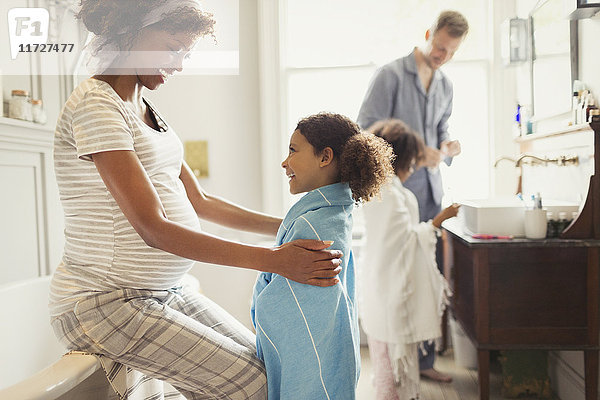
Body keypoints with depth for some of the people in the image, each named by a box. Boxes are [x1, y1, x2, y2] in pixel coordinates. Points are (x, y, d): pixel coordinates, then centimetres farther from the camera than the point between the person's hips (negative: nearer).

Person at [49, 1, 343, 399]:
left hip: (165, 292, 9)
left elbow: (198, 202, 14)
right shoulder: (95, 104, -16)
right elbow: (154, 229, -24)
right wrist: (273, 259, -27)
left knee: (265, 362, 4)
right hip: (104, 304, -9)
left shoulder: (145, 109, 13)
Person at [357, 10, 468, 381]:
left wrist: (447, 149, 0)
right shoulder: (391, 75, -5)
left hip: (431, 195, 7)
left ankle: (424, 361, 22)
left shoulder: (446, 86, 16)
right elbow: (367, 131, -12)